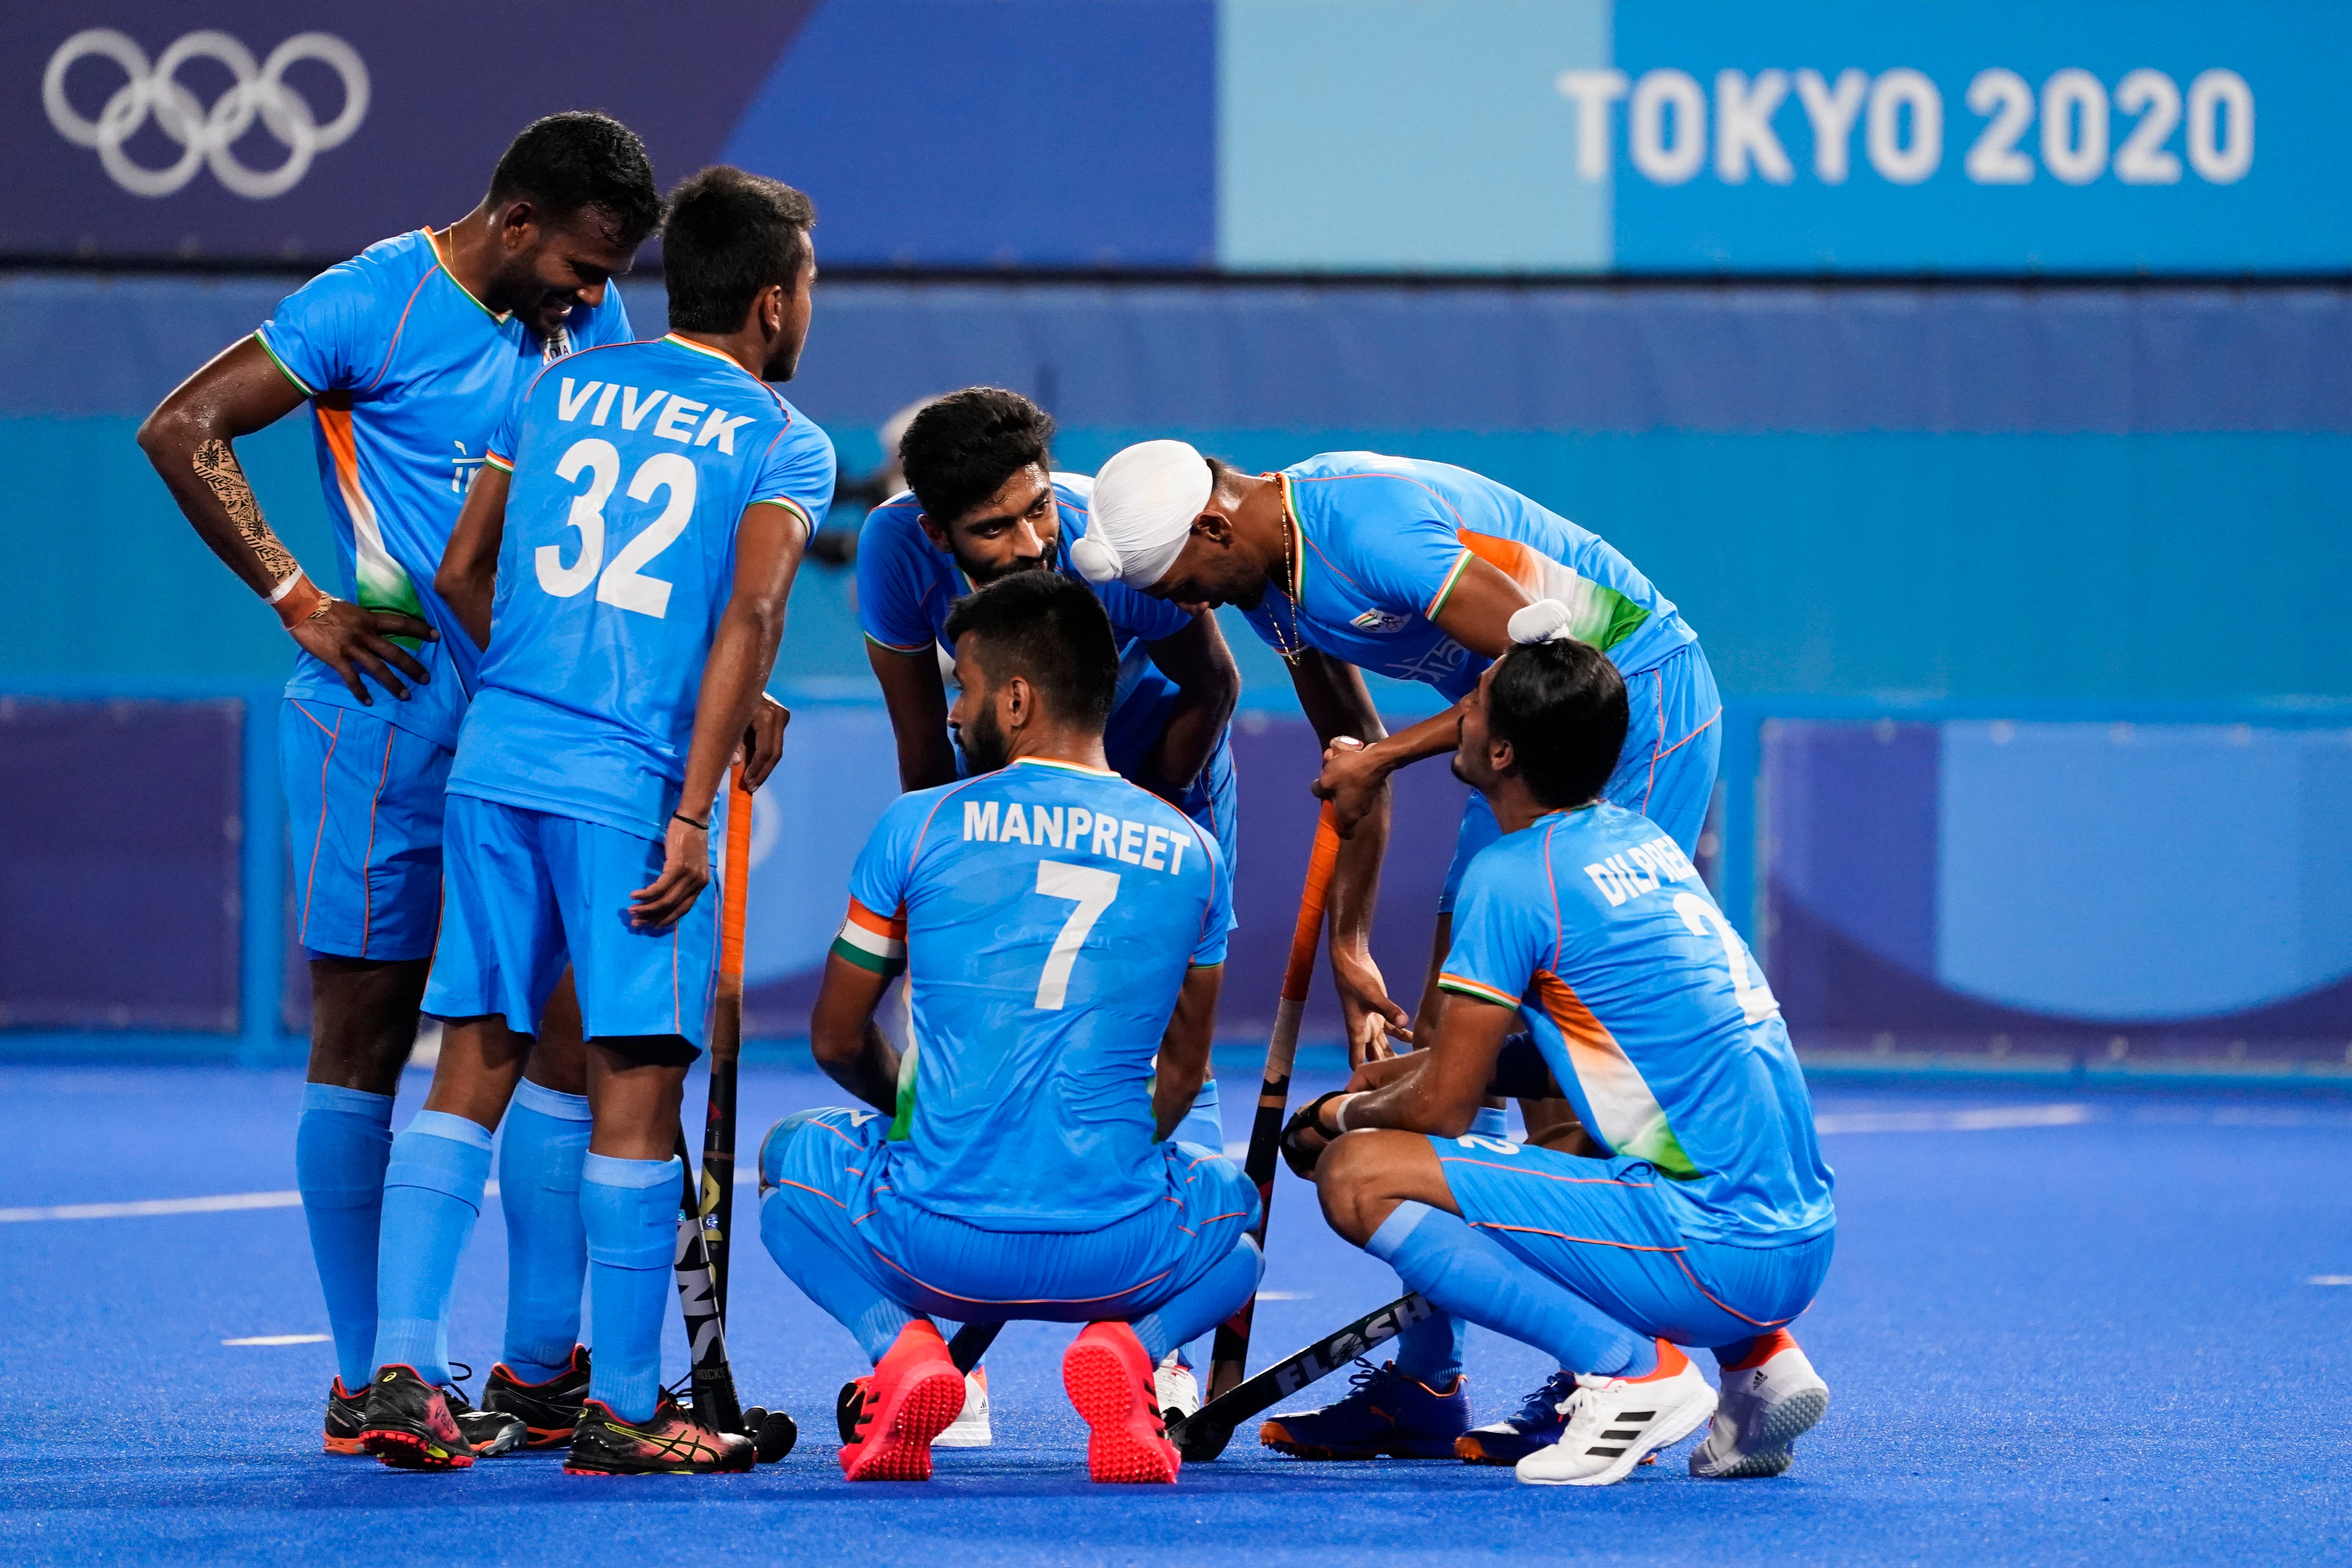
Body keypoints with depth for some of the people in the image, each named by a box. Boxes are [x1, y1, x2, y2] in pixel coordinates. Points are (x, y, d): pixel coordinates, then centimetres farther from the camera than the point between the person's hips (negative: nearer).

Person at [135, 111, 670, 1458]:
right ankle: (367, 1381, 7)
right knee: (365, 1040, 1)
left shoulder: (589, 320, 10)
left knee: (576, 1033, 1)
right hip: (394, 715, -6)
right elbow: (183, 431, -9)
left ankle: (543, 1370, 6)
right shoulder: (374, 305, -9)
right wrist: (301, 602, -11)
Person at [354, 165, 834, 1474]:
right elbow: (751, 616, -12)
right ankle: (625, 1410, 3)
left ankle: (402, 1369, 2)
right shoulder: (785, 444, 2)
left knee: (476, 1062, 9)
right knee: (639, 1079, 1)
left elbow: (463, 574, 18)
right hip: (636, 781, -5)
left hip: (497, 761, 5)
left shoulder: (561, 389, 16)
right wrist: (693, 812, -14)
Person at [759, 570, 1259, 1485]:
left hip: (933, 1246, -1)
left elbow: (836, 1041, 13)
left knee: (791, 1156, 33)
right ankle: (1125, 1346, 2)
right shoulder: (1191, 853, 6)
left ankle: (901, 1344, 2)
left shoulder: (919, 827, 0)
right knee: (1239, 1204, 37)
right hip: (1117, 1256, 1)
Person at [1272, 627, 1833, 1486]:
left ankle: (1630, 1368, -12)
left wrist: (1349, 1113, 15)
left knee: (1359, 1176, -9)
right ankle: (1758, 1359, 16)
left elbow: (1442, 1107, -6)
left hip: (1716, 1251, -9)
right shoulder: (1642, 839, 16)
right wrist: (1406, 1070, 25)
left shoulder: (1512, 876, -10)